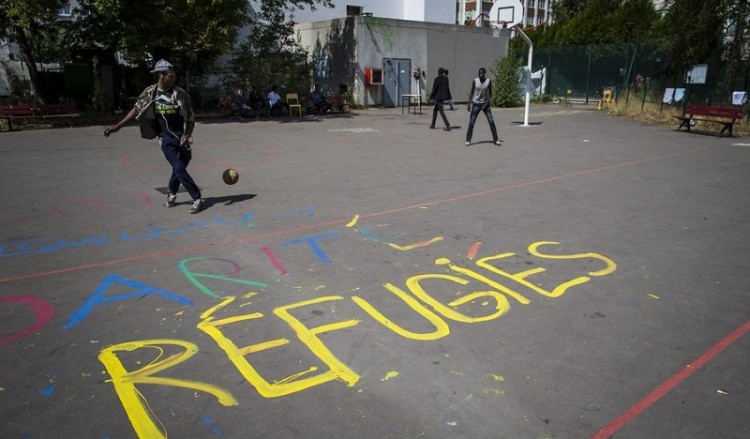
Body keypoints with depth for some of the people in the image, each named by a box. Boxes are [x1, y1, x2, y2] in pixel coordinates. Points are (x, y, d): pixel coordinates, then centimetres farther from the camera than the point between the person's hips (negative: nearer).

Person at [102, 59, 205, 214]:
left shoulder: (180, 93, -7)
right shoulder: (150, 92, -1)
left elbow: (190, 117, -4)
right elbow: (136, 109, 9)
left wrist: (187, 135, -19)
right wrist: (117, 126, 7)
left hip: (181, 137, 0)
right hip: (166, 138, 0)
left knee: (179, 168, 5)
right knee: (179, 168, -8)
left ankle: (171, 194, 28)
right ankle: (198, 199, -1)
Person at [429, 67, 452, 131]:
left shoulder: (437, 79, -14)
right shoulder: (446, 78, 6)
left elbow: (434, 89, -11)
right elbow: (448, 88, 10)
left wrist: (430, 97, -1)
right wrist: (448, 96, 16)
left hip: (438, 96, -8)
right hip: (443, 96, 8)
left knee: (441, 111, -7)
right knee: (435, 109, 20)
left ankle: (448, 126, -14)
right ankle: (433, 125, 25)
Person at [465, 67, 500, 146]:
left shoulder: (489, 81, -5)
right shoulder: (475, 81, -5)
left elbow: (490, 94, -3)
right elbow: (471, 92, 2)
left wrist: (486, 104, -12)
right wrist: (469, 104, -2)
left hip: (485, 104, 0)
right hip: (476, 104, 0)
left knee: (491, 122, -5)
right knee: (471, 122, -5)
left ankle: (496, 139, 3)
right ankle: (468, 140, 3)